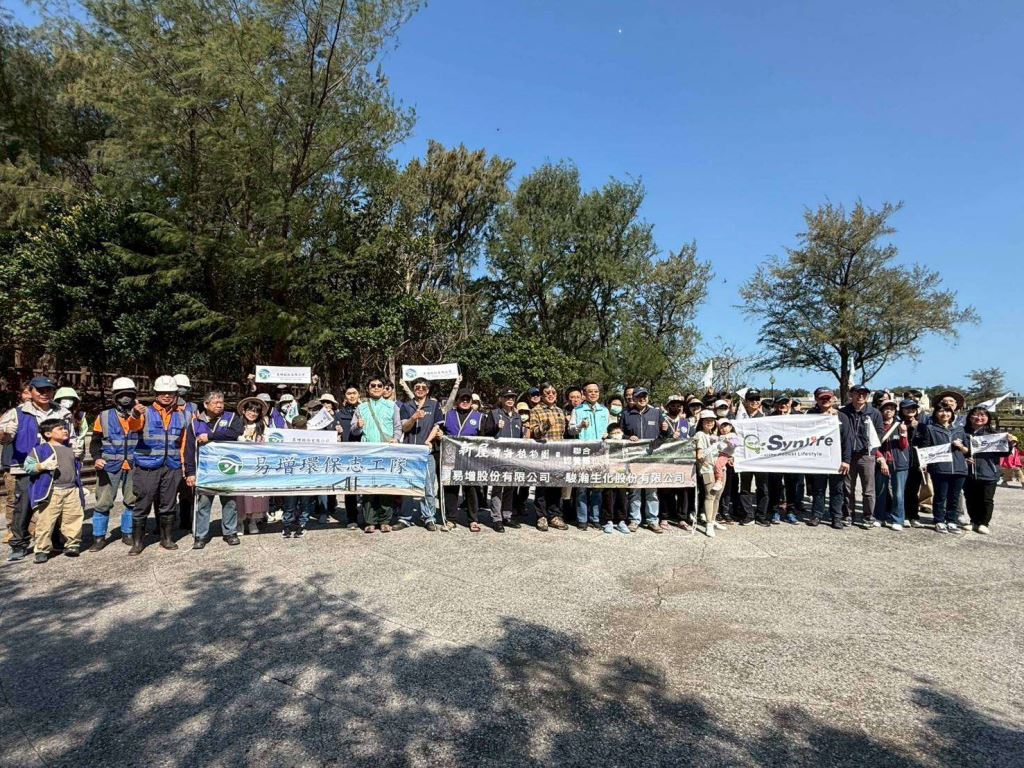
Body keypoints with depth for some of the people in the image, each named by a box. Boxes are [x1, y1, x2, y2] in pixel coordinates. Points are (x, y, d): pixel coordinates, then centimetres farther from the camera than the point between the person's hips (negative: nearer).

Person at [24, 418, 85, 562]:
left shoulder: (71, 449, 18)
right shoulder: (41, 449, 0)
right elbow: (28, 466, -4)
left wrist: (80, 489, 23)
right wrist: (42, 466, -22)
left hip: (72, 491, 5)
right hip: (51, 492, -5)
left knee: (74, 519, 6)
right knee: (46, 521, -2)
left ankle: (72, 545, 17)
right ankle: (42, 549, 8)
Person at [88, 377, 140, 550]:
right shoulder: (104, 417, 1)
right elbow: (95, 442, 4)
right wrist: (97, 458, -11)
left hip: (133, 467, 2)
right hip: (110, 467, -2)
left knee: (133, 501, 9)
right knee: (103, 502, 0)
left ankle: (127, 533, 23)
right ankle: (99, 537, 12)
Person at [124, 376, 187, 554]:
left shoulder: (181, 416, 9)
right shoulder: (146, 412, -2)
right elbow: (133, 426, -23)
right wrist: (135, 414, -45)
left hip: (172, 467, 3)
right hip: (148, 467, -3)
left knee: (167, 505, 12)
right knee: (142, 505, 1)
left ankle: (167, 538, 25)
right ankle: (137, 542, 12)